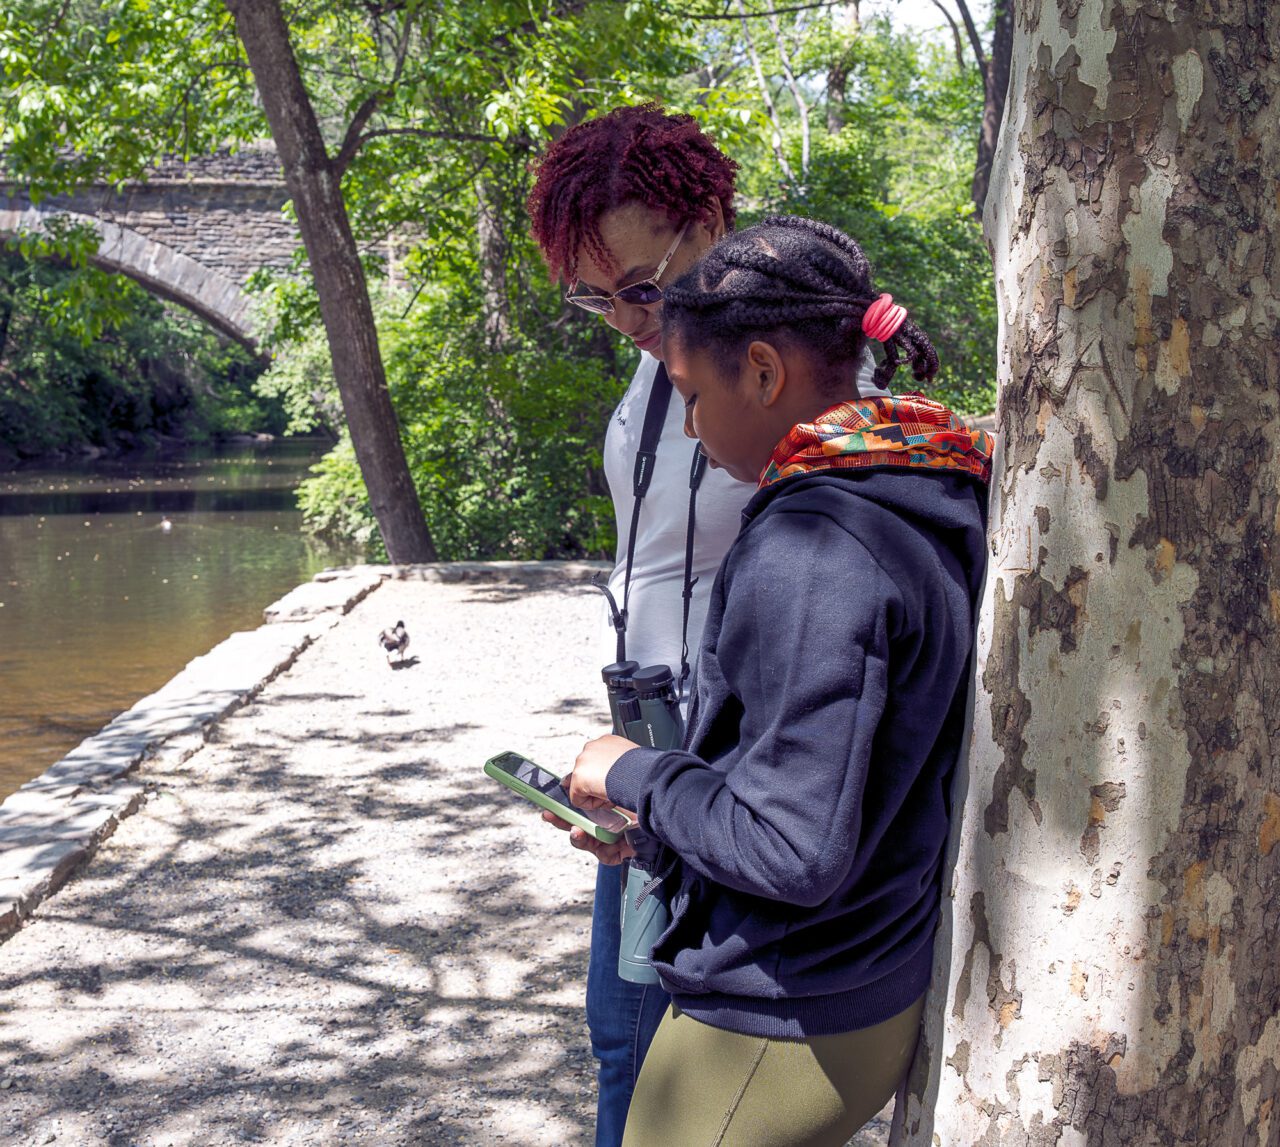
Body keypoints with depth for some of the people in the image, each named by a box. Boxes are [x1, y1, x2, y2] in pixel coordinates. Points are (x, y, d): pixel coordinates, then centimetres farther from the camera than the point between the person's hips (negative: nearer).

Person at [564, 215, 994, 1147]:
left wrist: (634, 776, -12)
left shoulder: (811, 546, -26)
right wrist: (653, 820, 11)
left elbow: (797, 851, -27)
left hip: (784, 1025, -9)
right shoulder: (932, 508, 4)